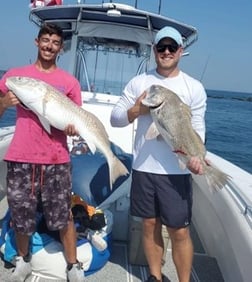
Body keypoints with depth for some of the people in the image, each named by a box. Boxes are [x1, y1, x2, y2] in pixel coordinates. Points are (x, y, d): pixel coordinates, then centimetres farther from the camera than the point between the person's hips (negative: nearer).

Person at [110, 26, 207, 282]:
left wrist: (195, 156, -21)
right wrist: (136, 110, -14)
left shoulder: (194, 87, 2)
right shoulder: (139, 82, 5)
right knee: (150, 224, 14)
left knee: (179, 232, 2)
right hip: (143, 167, 2)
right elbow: (114, 118, 6)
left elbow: (197, 128, -2)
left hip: (177, 171, -2)